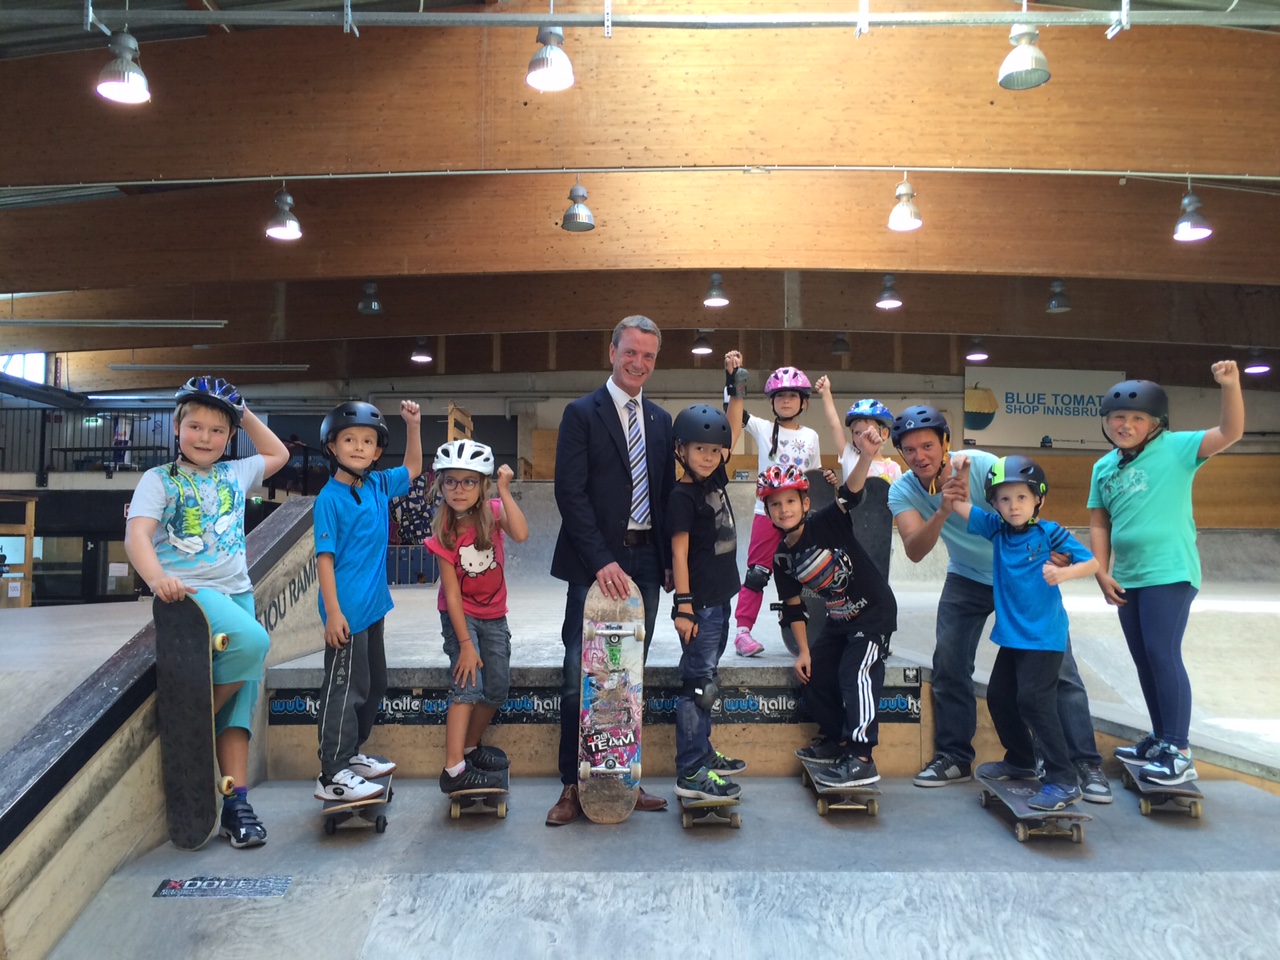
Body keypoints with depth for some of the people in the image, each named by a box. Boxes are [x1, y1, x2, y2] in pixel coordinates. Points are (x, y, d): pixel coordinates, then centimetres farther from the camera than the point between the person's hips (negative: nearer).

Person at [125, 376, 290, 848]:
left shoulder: (234, 474, 15)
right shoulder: (160, 479, 2)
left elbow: (278, 454, 33)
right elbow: (137, 534, -12)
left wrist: (246, 415, 22)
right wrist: (157, 577, -32)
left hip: (237, 592, 5)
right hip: (190, 590, -5)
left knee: (243, 696, -1)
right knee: (253, 641, -32)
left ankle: (236, 802, 2)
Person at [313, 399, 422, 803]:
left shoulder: (378, 485, 6)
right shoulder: (329, 498, -13)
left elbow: (413, 468, 23)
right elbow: (325, 557, -15)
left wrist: (414, 425, 10)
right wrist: (332, 611, -18)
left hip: (373, 606, 8)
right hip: (346, 611, -8)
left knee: (374, 684, 18)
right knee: (345, 689, -1)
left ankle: (352, 754, 33)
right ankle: (332, 776, 10)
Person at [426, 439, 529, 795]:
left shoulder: (493, 511, -12)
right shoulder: (443, 531, -17)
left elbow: (521, 534, -34)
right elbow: (452, 593, -18)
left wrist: (504, 491, -34)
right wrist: (465, 644, -20)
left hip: (493, 615, 4)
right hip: (459, 615, -3)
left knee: (497, 689, 7)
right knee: (468, 684, -18)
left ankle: (471, 747, 30)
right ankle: (453, 769, -16)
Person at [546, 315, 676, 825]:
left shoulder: (661, 420, 14)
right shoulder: (582, 413, -2)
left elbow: (666, 493, 16)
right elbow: (570, 492, -10)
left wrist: (669, 561, 8)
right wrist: (602, 561, -17)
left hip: (645, 563, 5)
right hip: (596, 563, -5)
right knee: (581, 678, -1)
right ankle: (573, 785, 12)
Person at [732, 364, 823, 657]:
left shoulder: (811, 436, 10)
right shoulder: (762, 428, 1)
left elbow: (816, 475, 18)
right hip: (767, 513, -3)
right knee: (757, 573, -5)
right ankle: (743, 630, 0)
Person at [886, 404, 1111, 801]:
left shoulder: (981, 465, -26)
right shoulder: (902, 491, -17)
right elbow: (915, 551, -31)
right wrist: (943, 510, -46)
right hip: (967, 579, 3)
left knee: (1057, 667, -6)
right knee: (948, 662, -3)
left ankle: (1087, 764, 6)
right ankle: (954, 756, 13)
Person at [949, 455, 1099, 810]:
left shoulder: (1049, 532, -12)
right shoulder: (997, 529, 2)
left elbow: (1092, 562, -11)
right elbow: (960, 505, 5)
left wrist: (1064, 573, -30)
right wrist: (962, 472, -9)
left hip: (1043, 636, -7)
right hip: (1011, 634, 7)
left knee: (1033, 701, -11)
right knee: (998, 696, 15)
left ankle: (1065, 782, -1)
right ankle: (1020, 762, 34)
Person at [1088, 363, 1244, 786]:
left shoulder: (1175, 448, -5)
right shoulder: (1103, 468, 8)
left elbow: (1230, 433, -17)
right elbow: (1099, 524, 10)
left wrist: (1230, 386, -30)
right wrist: (1102, 573, 4)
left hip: (1170, 572, -6)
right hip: (1128, 579, 6)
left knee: (1163, 655, -10)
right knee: (1144, 660, 14)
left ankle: (1179, 753, -2)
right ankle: (1161, 739, 28)